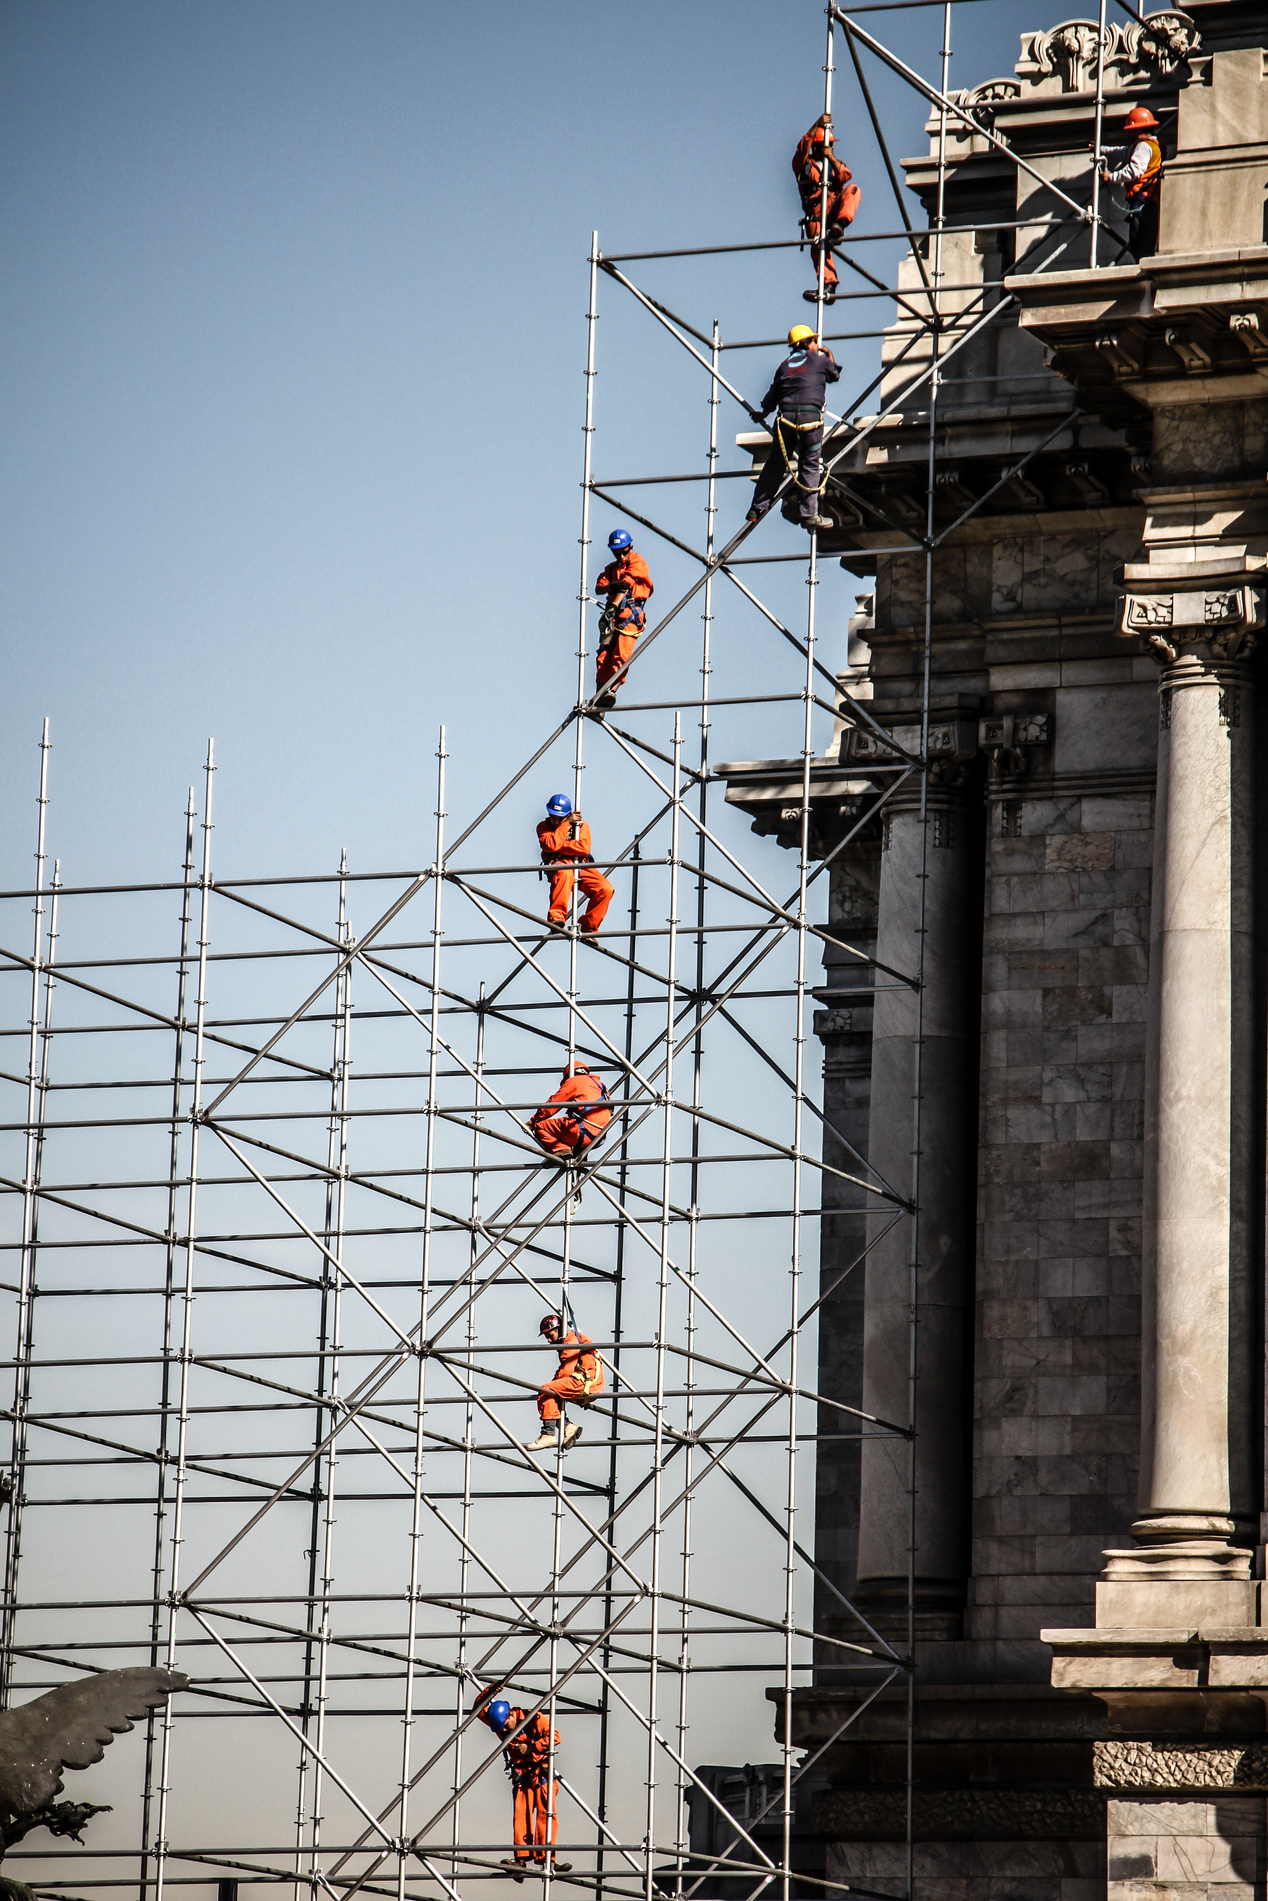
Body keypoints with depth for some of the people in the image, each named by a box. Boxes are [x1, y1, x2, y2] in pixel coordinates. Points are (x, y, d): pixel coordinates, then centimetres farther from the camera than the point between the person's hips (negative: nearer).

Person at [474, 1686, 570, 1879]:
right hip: (522, 1776, 4)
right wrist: (489, 1692, -11)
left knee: (546, 1814, -12)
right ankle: (521, 1859, -11)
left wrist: (531, 1747, -19)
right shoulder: (499, 1723, 2)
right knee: (521, 1816, -8)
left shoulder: (535, 1719, -12)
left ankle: (546, 1859, -16)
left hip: (542, 1774, -4)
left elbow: (554, 1736, -16)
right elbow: (480, 1709, 6)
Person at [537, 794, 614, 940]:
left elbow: (584, 848, -10)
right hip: (558, 864, -3)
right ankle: (556, 917, -43)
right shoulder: (543, 826, 5)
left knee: (606, 888, -18)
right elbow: (551, 845, -16)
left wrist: (560, 846, -12)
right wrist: (566, 824, -10)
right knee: (565, 873, -42)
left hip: (580, 867, 3)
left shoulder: (581, 825, 8)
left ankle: (588, 927, -3)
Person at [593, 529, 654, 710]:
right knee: (605, 653, -7)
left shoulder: (637, 562, 2)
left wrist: (613, 606, -24)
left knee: (621, 653, -20)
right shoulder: (612, 568, 22)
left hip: (631, 612, -6)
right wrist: (612, 587, -15)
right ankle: (600, 694, -9)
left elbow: (626, 584, -12)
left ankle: (611, 690, -25)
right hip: (614, 613, 6)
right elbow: (598, 587, 8)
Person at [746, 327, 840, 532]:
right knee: (809, 465, 0)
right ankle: (808, 513, -3)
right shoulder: (819, 360, 8)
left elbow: (772, 395, 19)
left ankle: (757, 509, 11)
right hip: (810, 416, -3)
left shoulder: (785, 365, 17)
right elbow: (834, 374, 26)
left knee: (775, 463, 9)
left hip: (786, 416, 3)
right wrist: (829, 354, 42)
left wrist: (763, 414, 36)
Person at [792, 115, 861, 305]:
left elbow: (846, 176, 3)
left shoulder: (834, 164, 24)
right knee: (819, 246, -23)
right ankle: (828, 288, -31)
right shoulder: (804, 164, 16)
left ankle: (838, 225, -40)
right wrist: (818, 125, -9)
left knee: (852, 190, -23)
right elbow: (803, 147, -4)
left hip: (834, 209, 2)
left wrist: (832, 158, -9)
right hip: (815, 214, -2)